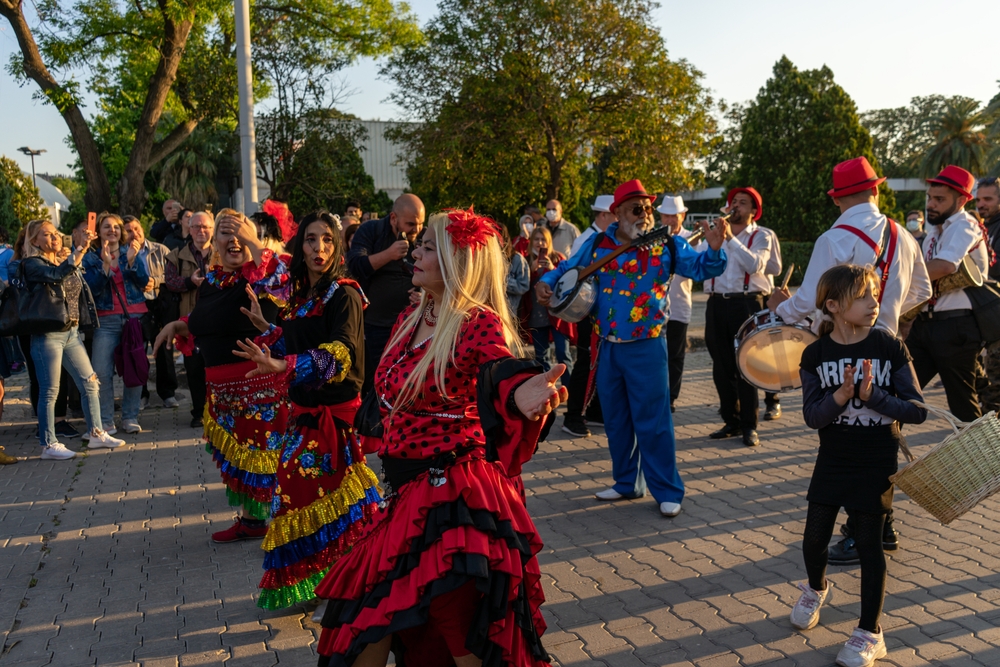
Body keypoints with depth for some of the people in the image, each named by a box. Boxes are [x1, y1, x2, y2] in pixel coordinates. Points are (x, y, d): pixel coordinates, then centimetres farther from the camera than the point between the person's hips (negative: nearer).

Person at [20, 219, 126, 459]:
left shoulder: (66, 261, 16)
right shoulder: (33, 264, -6)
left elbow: (80, 293, 25)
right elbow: (54, 275, -28)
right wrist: (75, 257, -39)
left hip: (72, 333, 7)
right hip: (48, 334, -7)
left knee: (90, 382, 8)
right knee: (49, 391, -2)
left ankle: (96, 434, 17)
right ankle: (48, 445, 6)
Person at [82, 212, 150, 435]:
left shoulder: (133, 251, 9)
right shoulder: (91, 258, 7)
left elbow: (144, 281, -3)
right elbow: (92, 289, -5)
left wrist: (132, 260, -17)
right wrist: (105, 264, -15)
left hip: (135, 316, 1)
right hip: (106, 320, -1)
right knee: (101, 372, -6)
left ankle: (130, 417, 10)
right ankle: (105, 420, 4)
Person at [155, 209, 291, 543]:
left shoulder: (260, 274, -9)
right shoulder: (209, 281, 12)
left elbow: (278, 276, -34)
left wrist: (249, 239, -27)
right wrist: (178, 326, 9)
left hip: (262, 379, -8)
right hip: (221, 384, 8)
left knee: (268, 449, -3)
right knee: (235, 451, 17)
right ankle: (250, 518, 34)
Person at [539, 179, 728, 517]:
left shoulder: (667, 245, -4)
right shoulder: (598, 245, 2)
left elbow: (702, 267, -6)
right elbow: (566, 268, 12)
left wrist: (714, 250, -27)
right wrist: (546, 282, -7)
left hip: (646, 347, -4)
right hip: (608, 347, 4)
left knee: (653, 421, -2)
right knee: (615, 420, 13)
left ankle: (668, 491, 11)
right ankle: (627, 482, 29)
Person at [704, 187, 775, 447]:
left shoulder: (760, 237, 5)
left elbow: (755, 264, -16)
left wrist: (731, 238, -18)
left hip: (746, 303, -4)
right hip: (717, 303, 4)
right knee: (722, 367, 7)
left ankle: (749, 426, 3)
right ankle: (731, 421, 17)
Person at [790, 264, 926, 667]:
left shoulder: (890, 348, -11)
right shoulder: (815, 355, -7)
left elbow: (917, 410, -13)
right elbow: (812, 416, -12)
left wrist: (871, 395, -27)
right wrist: (839, 396, -30)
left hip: (876, 464, -2)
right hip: (832, 462, 2)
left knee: (869, 544, 4)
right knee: (814, 538, 11)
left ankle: (870, 633, 19)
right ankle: (816, 588, 44)